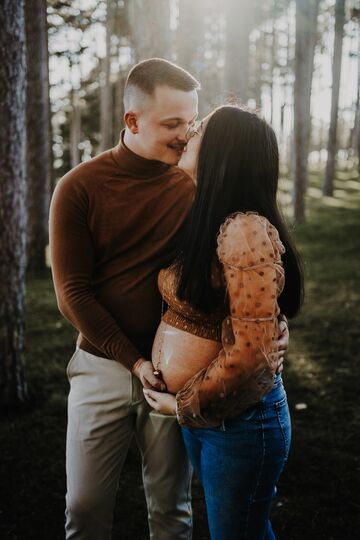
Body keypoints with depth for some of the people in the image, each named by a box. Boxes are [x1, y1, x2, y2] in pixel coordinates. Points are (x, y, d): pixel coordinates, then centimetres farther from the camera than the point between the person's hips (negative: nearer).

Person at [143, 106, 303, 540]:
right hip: (198, 417, 7)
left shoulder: (246, 231, -24)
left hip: (239, 419, -7)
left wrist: (184, 404, -14)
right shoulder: (205, 223, 2)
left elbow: (251, 349, -26)